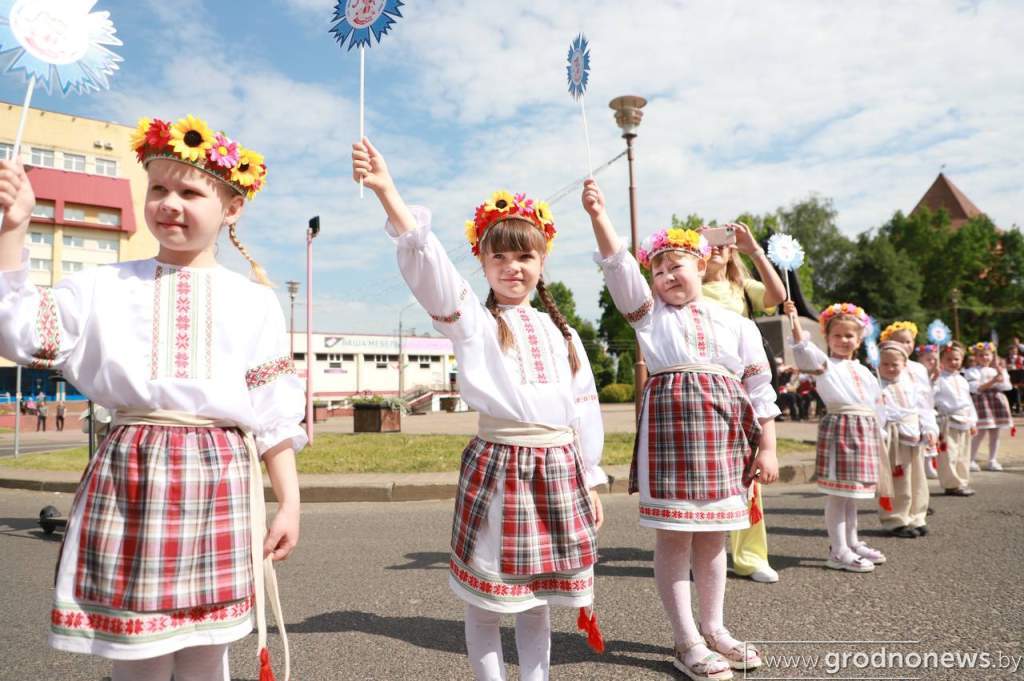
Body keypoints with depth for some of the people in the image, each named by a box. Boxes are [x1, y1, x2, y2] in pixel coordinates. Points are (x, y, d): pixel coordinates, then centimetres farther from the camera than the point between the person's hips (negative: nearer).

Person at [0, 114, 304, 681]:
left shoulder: (254, 302, 6)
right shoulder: (103, 287, 9)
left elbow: (275, 415, 6)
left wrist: (289, 503, 4)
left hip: (219, 480, 0)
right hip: (127, 473, 1)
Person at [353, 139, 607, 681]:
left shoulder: (561, 332, 13)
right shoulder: (472, 320, 0)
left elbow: (585, 409, 13)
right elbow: (427, 264, -16)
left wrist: (590, 480, 12)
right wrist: (387, 192, -29)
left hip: (558, 468, 4)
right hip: (496, 465, -3)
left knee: (538, 596, 15)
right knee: (486, 595, 6)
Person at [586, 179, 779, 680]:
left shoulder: (736, 323, 11)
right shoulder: (650, 313, 7)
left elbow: (760, 388, 9)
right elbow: (619, 267, -7)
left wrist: (767, 447, 4)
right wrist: (598, 214, -19)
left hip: (726, 434, 3)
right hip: (669, 422, -2)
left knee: (712, 535, 13)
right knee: (674, 536, 1)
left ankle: (714, 629, 29)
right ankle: (686, 641, 13)